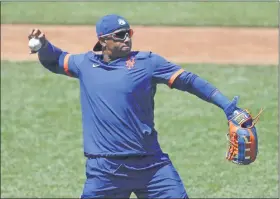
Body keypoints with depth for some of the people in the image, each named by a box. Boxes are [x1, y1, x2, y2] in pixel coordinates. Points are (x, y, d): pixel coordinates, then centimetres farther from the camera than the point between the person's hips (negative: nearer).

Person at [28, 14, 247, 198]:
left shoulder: (147, 62, 0)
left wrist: (226, 106, -10)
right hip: (104, 170, 1)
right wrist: (43, 45, 5)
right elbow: (53, 60, 26)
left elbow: (189, 80, -3)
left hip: (150, 164, -1)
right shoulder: (86, 63, 9)